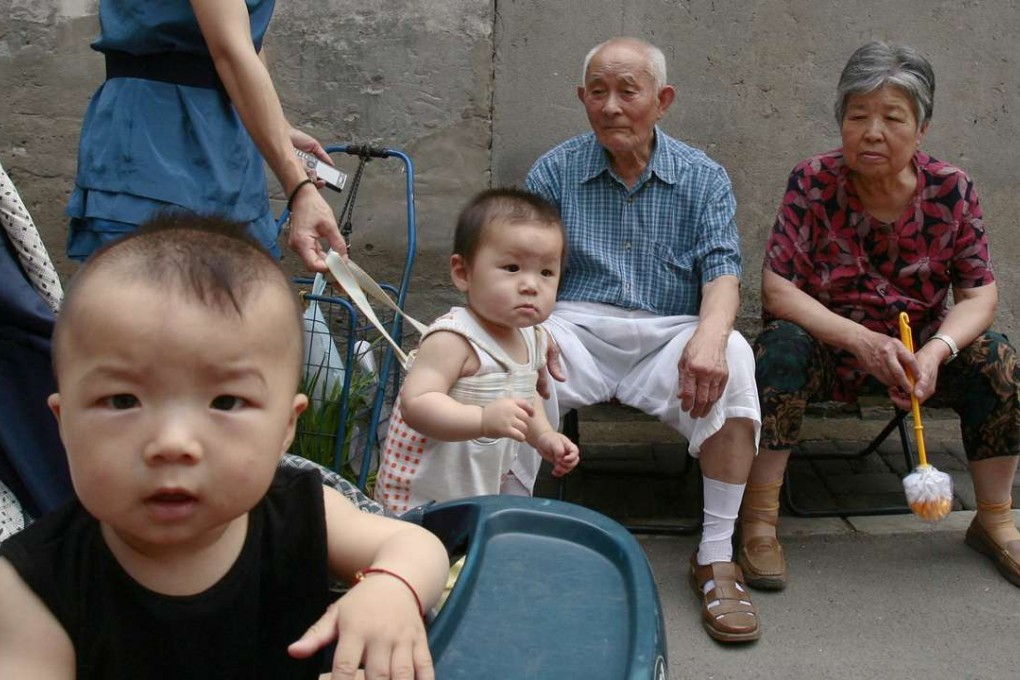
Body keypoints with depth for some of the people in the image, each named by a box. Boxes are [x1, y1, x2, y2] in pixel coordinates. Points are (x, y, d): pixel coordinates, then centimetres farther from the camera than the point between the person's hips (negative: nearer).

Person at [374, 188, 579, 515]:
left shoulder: (530, 338, 3)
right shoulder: (452, 339, -25)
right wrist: (484, 420, -49)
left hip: (493, 482, 8)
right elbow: (417, 404, -37)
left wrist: (544, 436, 7)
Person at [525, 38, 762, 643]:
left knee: (732, 356, -32)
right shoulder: (555, 172, 9)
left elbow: (722, 270, -2)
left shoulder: (703, 178, 9)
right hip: (578, 327, 0)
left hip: (669, 335, 1)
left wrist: (709, 335, -27)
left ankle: (717, 556, -23)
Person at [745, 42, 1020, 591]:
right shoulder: (813, 183, -14)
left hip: (918, 349, 3)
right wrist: (862, 340, -31)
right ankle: (759, 519, -25)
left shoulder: (951, 190, -7)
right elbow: (776, 288, -19)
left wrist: (936, 352, -27)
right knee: (782, 345, -33)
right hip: (825, 346, -2)